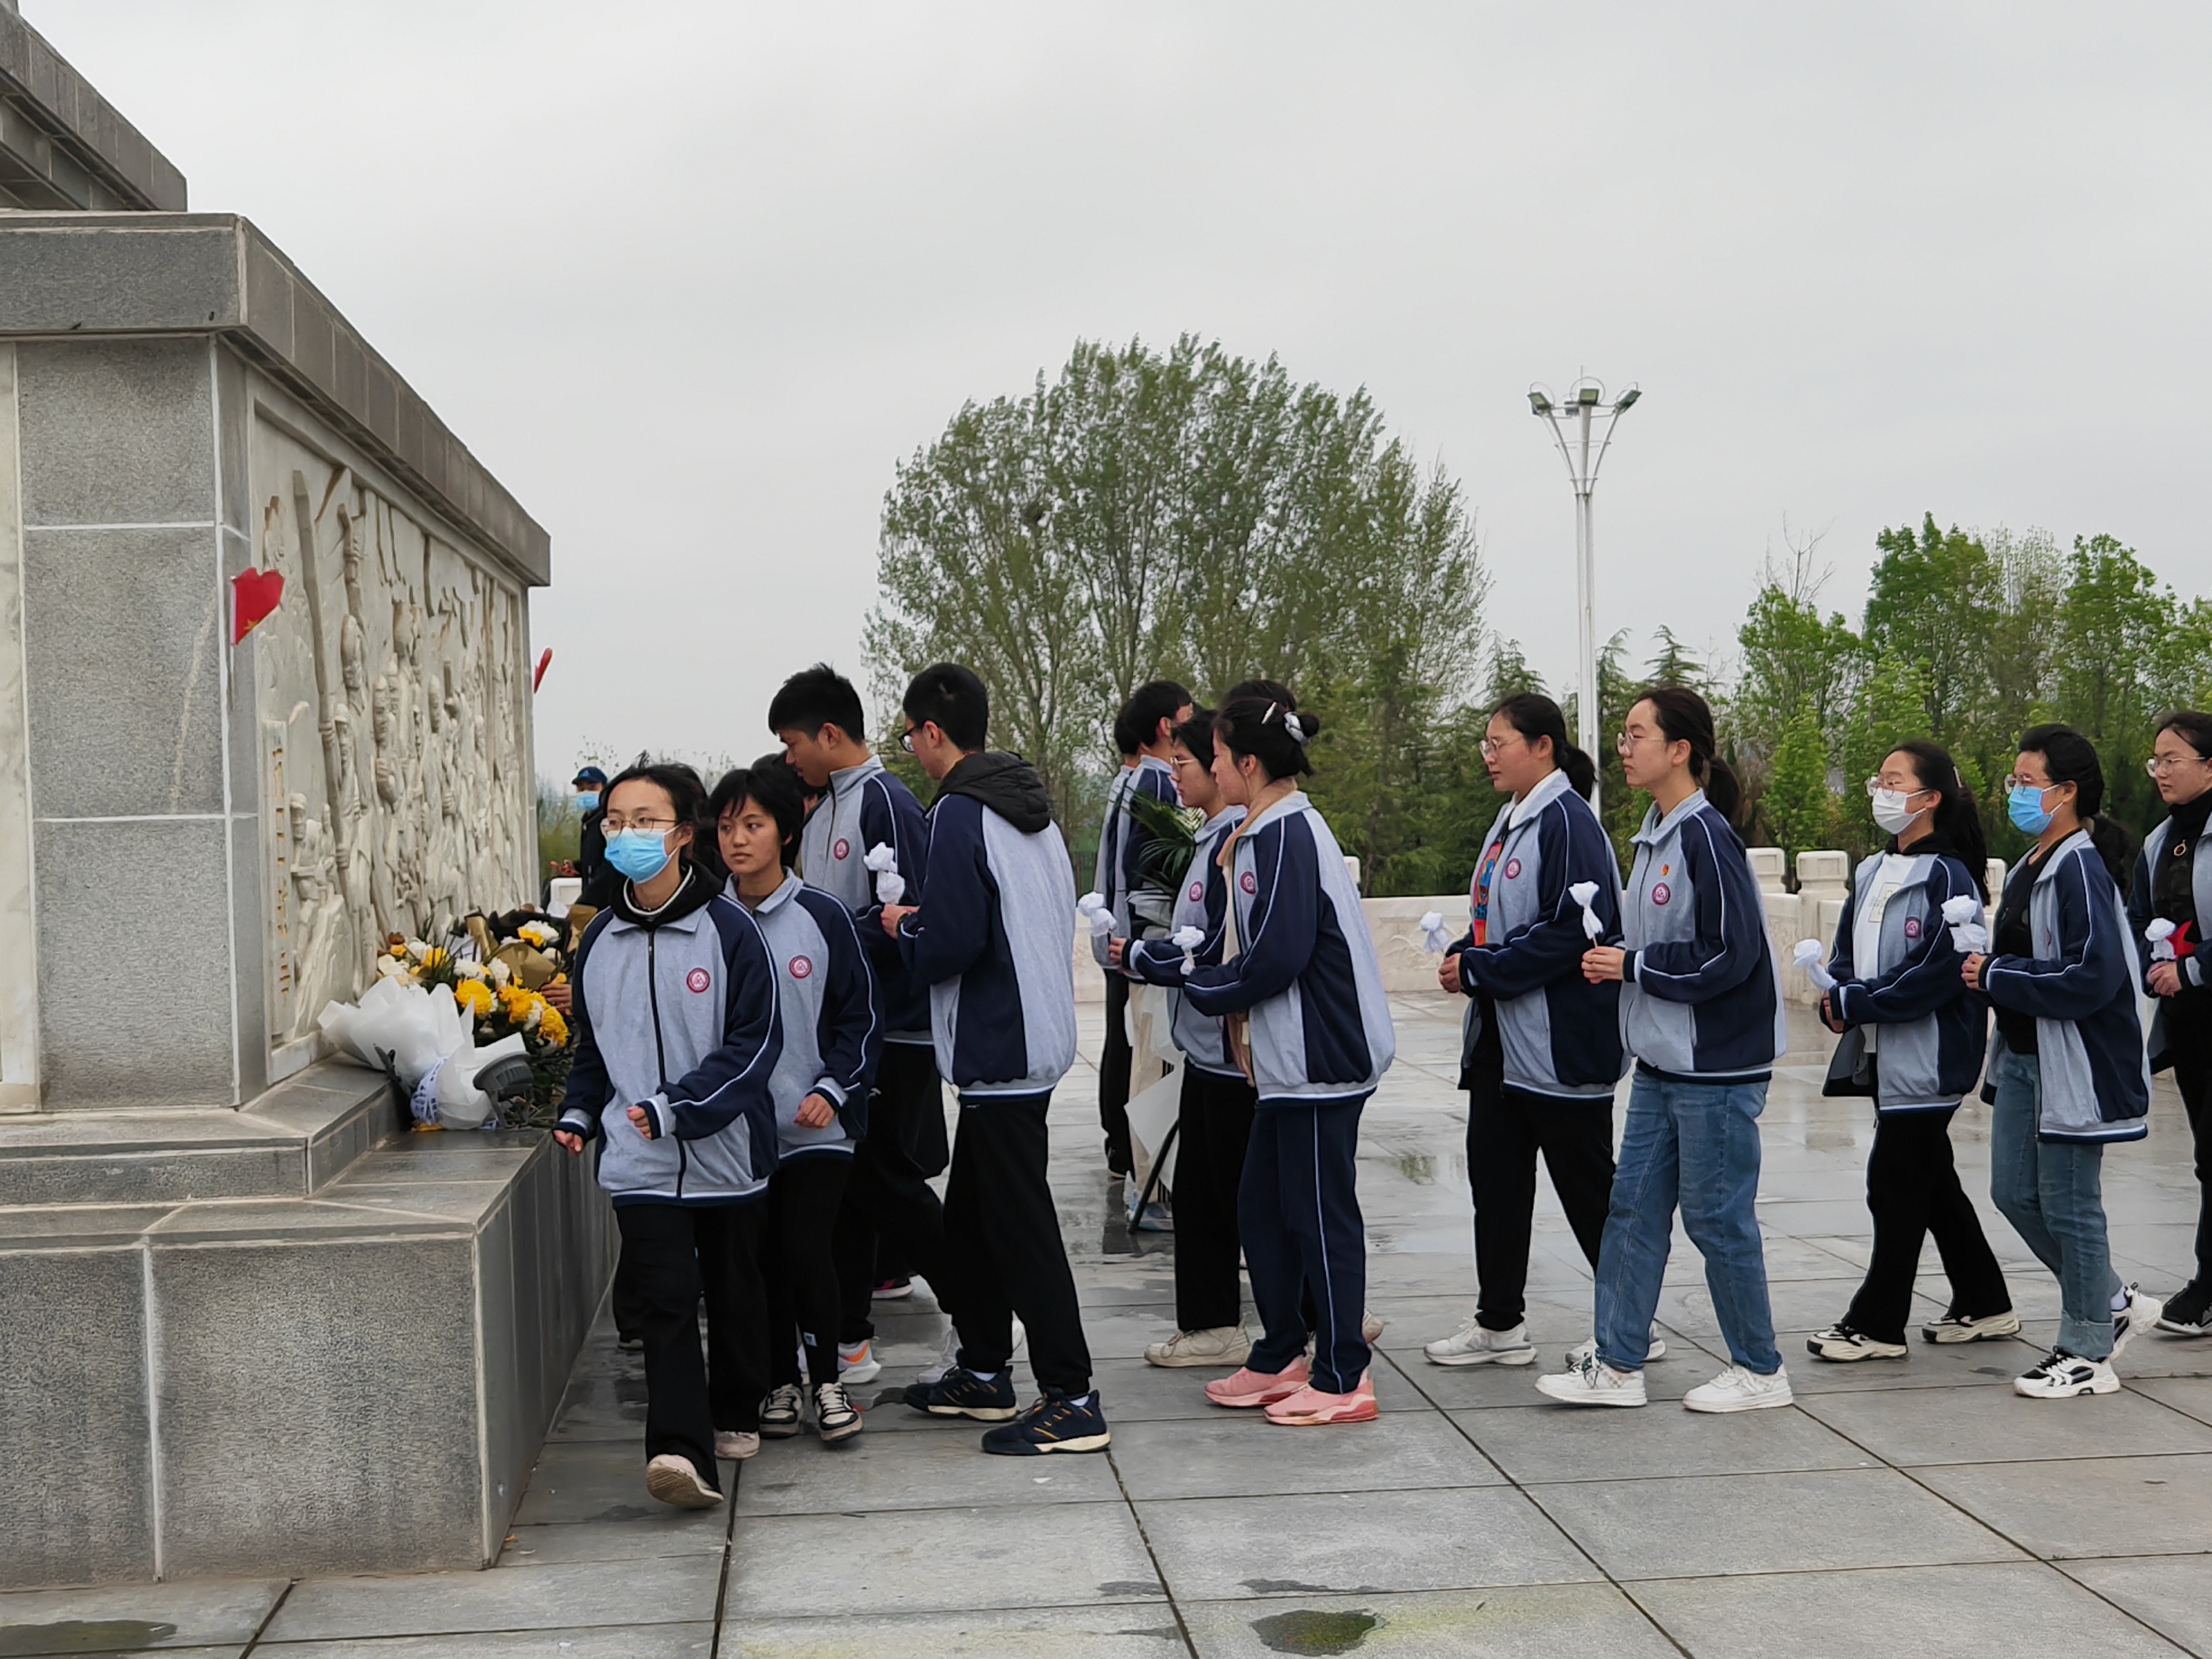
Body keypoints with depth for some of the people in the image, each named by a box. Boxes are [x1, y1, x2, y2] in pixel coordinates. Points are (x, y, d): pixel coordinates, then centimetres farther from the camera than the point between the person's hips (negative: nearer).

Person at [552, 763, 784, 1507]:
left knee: (734, 1294, 14)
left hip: (727, 1155, -2)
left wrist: (676, 1107, -17)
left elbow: (756, 1042, -10)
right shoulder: (599, 939, 7)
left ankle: (736, 1414, 33)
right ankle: (680, 1450, -17)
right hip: (641, 1164, 2)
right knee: (665, 1302, -9)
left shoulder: (728, 929, -8)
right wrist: (580, 1112, 7)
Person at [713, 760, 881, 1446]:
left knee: (806, 1252, -9)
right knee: (761, 1258, 7)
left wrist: (832, 1089, -9)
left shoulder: (823, 917, -4)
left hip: (815, 1128, -2)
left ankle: (825, 1378, 10)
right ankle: (779, 1382, 23)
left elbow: (862, 1014, 1)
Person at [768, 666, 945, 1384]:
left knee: (888, 1181, -3)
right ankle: (849, 1337, 18)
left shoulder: (887, 804, -15)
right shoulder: (821, 807, 13)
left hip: (890, 1029, -9)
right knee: (842, 1182, 10)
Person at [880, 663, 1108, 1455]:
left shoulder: (961, 814, -16)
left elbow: (948, 948, -22)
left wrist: (904, 927, -1)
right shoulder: (1030, 806, 13)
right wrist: (927, 921, 18)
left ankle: (1072, 1401, -4)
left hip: (998, 1054, -10)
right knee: (970, 1216, 19)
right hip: (1036, 1041, 10)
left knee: (1021, 1227, -6)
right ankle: (984, 1373, 29)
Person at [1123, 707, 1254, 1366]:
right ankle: (1211, 1326, 24)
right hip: (1209, 1045, 10)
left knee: (1244, 1195, 0)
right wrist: (1144, 955, 7)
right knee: (1198, 1189, 15)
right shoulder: (1212, 837, 13)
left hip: (1234, 1048, -10)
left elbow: (1220, 953, -21)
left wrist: (1139, 958, -11)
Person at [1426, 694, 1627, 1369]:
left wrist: (1480, 971, -19)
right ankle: (1500, 1323, 21)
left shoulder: (1567, 821, -16)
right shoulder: (1509, 823, 13)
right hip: (1502, 1036, 10)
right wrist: (1462, 956, 0)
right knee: (1495, 1176, 12)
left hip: (1563, 1042, -10)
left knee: (1587, 1186, 1)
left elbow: (1577, 928, -24)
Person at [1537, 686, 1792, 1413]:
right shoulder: (1656, 832, 10)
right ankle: (1617, 1365, 18)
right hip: (1661, 1061, 9)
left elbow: (1731, 953, -21)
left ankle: (1760, 1370, 17)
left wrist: (1633, 966, -14)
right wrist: (1616, 959, 2)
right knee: (1633, 1208, 10)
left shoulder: (1707, 836, -18)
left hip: (1718, 1066, -9)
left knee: (1716, 1217, 1)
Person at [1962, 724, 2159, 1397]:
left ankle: (2088, 1355, 14)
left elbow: (2091, 978, -25)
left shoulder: (2081, 870, -18)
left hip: (2075, 1064, -10)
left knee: (2068, 1206, 0)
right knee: (2015, 1193, 13)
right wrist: (1988, 965, 0)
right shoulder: (2029, 867, 12)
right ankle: (2114, 1304, 30)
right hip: (2022, 1058, 10)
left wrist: (1996, 977, -19)